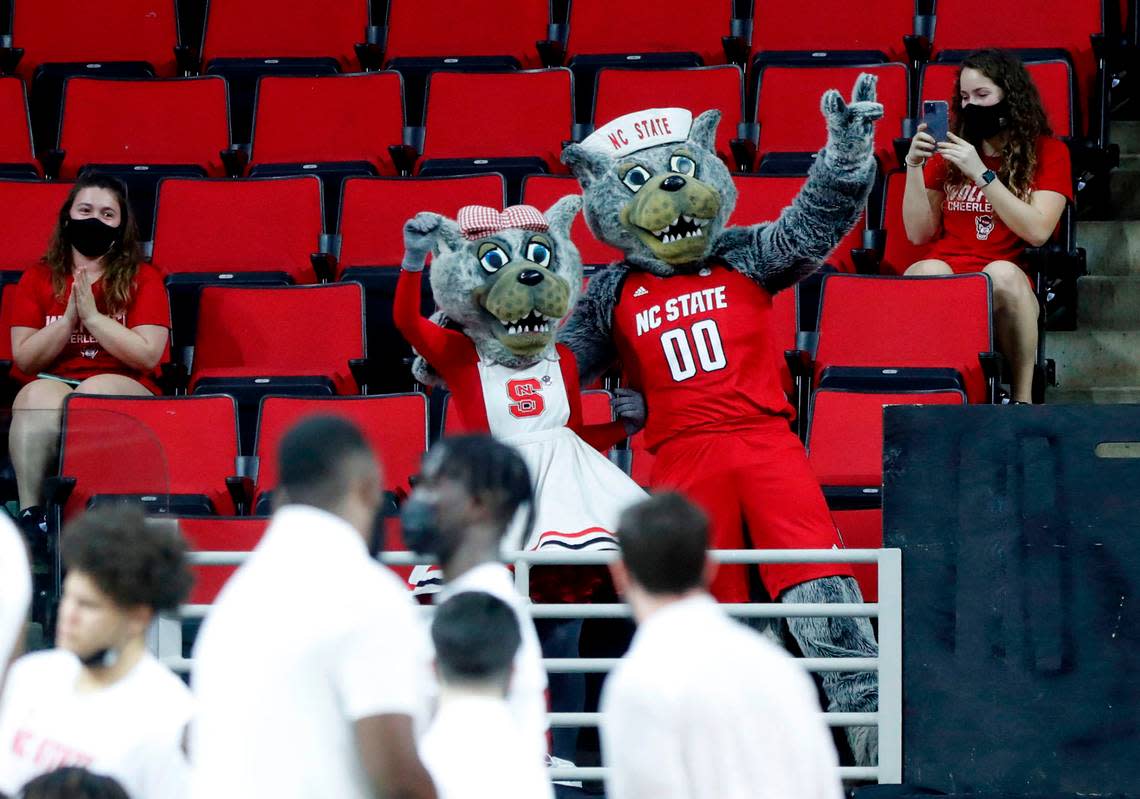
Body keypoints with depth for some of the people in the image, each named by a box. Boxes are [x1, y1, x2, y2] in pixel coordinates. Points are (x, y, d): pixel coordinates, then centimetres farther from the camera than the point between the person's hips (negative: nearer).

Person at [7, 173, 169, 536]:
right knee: (38, 396, -35)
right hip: (55, 383, 1)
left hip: (125, 388, -1)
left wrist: (92, 315, -8)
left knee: (95, 392, -37)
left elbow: (148, 356, -4)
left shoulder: (143, 279, 9)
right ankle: (29, 512, -42)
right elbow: (24, 359, 5)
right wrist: (69, 318, -7)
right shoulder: (38, 279, 14)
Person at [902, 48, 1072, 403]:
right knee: (928, 271, -35)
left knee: (1002, 273, -38)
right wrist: (914, 167, 1)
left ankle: (1022, 397, -31)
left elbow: (1037, 232, -5)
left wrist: (981, 174, -10)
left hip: (1007, 286, -2)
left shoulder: (1048, 152, 9)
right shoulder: (947, 152, 17)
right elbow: (919, 234, 13)